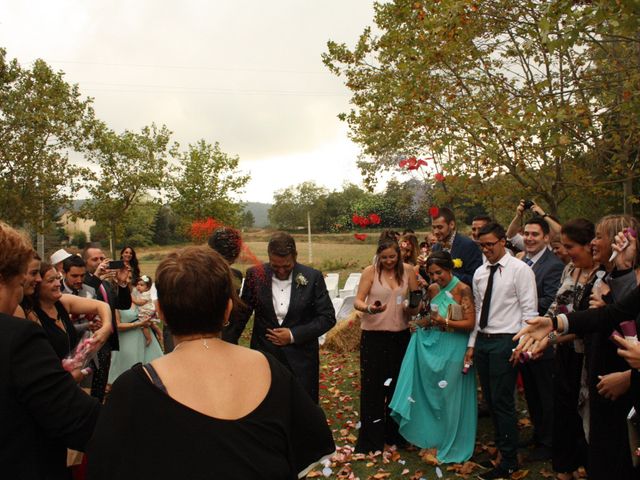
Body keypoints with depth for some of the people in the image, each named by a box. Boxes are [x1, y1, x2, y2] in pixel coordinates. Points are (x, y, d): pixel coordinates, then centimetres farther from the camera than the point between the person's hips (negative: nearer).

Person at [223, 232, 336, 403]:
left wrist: (294, 335, -12)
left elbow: (328, 317, -4)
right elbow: (241, 314, 5)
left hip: (301, 359, -1)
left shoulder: (313, 277, -7)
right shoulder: (255, 275, -4)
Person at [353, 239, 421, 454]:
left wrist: (413, 308, -13)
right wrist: (369, 308, -31)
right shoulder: (370, 271, -7)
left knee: (398, 385, 15)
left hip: (400, 335, 3)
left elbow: (417, 300, 9)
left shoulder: (407, 270, 2)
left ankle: (394, 434, 33)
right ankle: (370, 439, 17)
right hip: (373, 335, -3)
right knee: (372, 387, 3)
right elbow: (357, 301, -10)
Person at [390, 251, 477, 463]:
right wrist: (425, 322, -1)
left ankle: (453, 444, 26)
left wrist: (444, 322, -23)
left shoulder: (463, 290, -14)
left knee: (450, 395, 6)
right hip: (432, 345, 6)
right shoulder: (432, 289, 4)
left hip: (454, 348, -6)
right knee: (431, 393, 13)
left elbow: (470, 323, -16)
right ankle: (434, 435, 32)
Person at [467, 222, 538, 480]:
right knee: (490, 399, 15)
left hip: (505, 342, -6)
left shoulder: (520, 270, -8)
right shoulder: (480, 273, 10)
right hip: (482, 340, 7)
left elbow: (529, 311, -10)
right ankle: (501, 444, 34)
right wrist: (472, 345, 12)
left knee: (503, 401, -2)